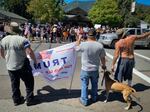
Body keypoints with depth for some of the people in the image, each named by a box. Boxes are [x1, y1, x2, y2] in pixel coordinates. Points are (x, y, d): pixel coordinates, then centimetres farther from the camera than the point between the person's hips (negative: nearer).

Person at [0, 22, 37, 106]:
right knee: (29, 82, 12)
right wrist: (35, 60, -4)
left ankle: (17, 100, 32)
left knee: (14, 84, 19)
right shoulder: (22, 39, -17)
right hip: (22, 66, -5)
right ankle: (30, 100, 18)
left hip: (10, 67, 5)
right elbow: (30, 52, -21)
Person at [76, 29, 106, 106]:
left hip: (85, 69, -2)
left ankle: (84, 100, 23)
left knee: (84, 85, 13)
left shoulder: (83, 44, -18)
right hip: (95, 69, 2)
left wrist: (79, 38, 15)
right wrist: (103, 65, 15)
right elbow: (102, 58, -3)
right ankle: (94, 98, 39)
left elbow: (77, 47, 4)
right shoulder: (100, 46, -12)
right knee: (94, 84, 22)